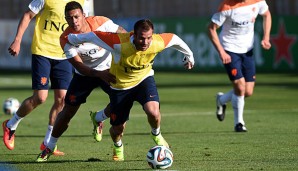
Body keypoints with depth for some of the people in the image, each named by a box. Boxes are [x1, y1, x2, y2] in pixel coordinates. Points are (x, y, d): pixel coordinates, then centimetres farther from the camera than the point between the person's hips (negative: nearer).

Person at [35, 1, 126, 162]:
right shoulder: (66, 39, -22)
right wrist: (100, 74, -39)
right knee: (67, 111, 0)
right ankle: (49, 147, 19)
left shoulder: (100, 22, -23)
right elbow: (79, 66, -25)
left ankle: (98, 118, 9)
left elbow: (124, 34, -10)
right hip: (84, 75, 0)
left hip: (108, 70, 0)